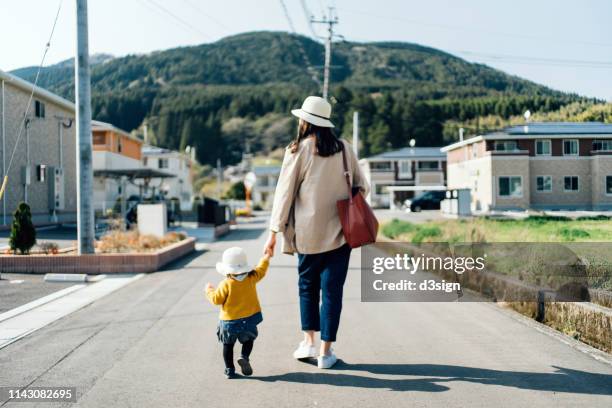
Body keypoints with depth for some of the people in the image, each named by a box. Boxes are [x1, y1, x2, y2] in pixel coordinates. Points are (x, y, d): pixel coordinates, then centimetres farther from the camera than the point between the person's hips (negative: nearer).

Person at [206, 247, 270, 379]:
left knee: (228, 345, 14)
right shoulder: (252, 278, -6)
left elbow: (216, 299, -10)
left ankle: (229, 370, 15)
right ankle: (244, 357, -3)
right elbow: (261, 270, 12)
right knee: (248, 340, 23)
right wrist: (266, 258, 29)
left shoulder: (226, 284, -16)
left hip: (229, 322, -2)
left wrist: (209, 290, 8)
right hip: (249, 319, 2)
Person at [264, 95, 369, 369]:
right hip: (339, 232, 1)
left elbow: (284, 193, -5)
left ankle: (309, 341, 15)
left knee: (307, 285, 18)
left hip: (308, 232, -1)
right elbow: (361, 186, 8)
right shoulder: (344, 149, 2)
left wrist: (274, 232, -2)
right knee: (332, 290, 5)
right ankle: (325, 352, 9)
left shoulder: (298, 151, -6)